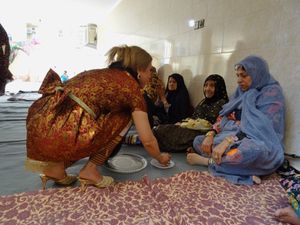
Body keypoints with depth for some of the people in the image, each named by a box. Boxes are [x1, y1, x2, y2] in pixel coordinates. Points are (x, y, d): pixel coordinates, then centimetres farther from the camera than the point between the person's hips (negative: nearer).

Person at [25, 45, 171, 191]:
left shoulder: (99, 73, 25)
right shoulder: (132, 86, 6)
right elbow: (148, 141, 6)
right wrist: (160, 158, 29)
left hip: (37, 125, 8)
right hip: (61, 136, -7)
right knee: (124, 116, 11)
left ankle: (54, 166, 18)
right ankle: (89, 171, 11)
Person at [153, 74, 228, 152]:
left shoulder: (221, 103, -5)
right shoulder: (204, 101, 20)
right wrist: (181, 122, 1)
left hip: (201, 133, -8)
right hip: (193, 128, 8)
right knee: (160, 129, -8)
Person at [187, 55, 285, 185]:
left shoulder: (272, 92, -8)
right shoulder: (242, 92, 14)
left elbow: (258, 127, -21)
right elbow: (224, 117, 9)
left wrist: (227, 142, -29)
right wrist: (210, 134, -9)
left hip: (259, 145, -7)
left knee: (254, 150, -41)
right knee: (198, 141, -2)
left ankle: (209, 161, -15)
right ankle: (244, 167, -19)